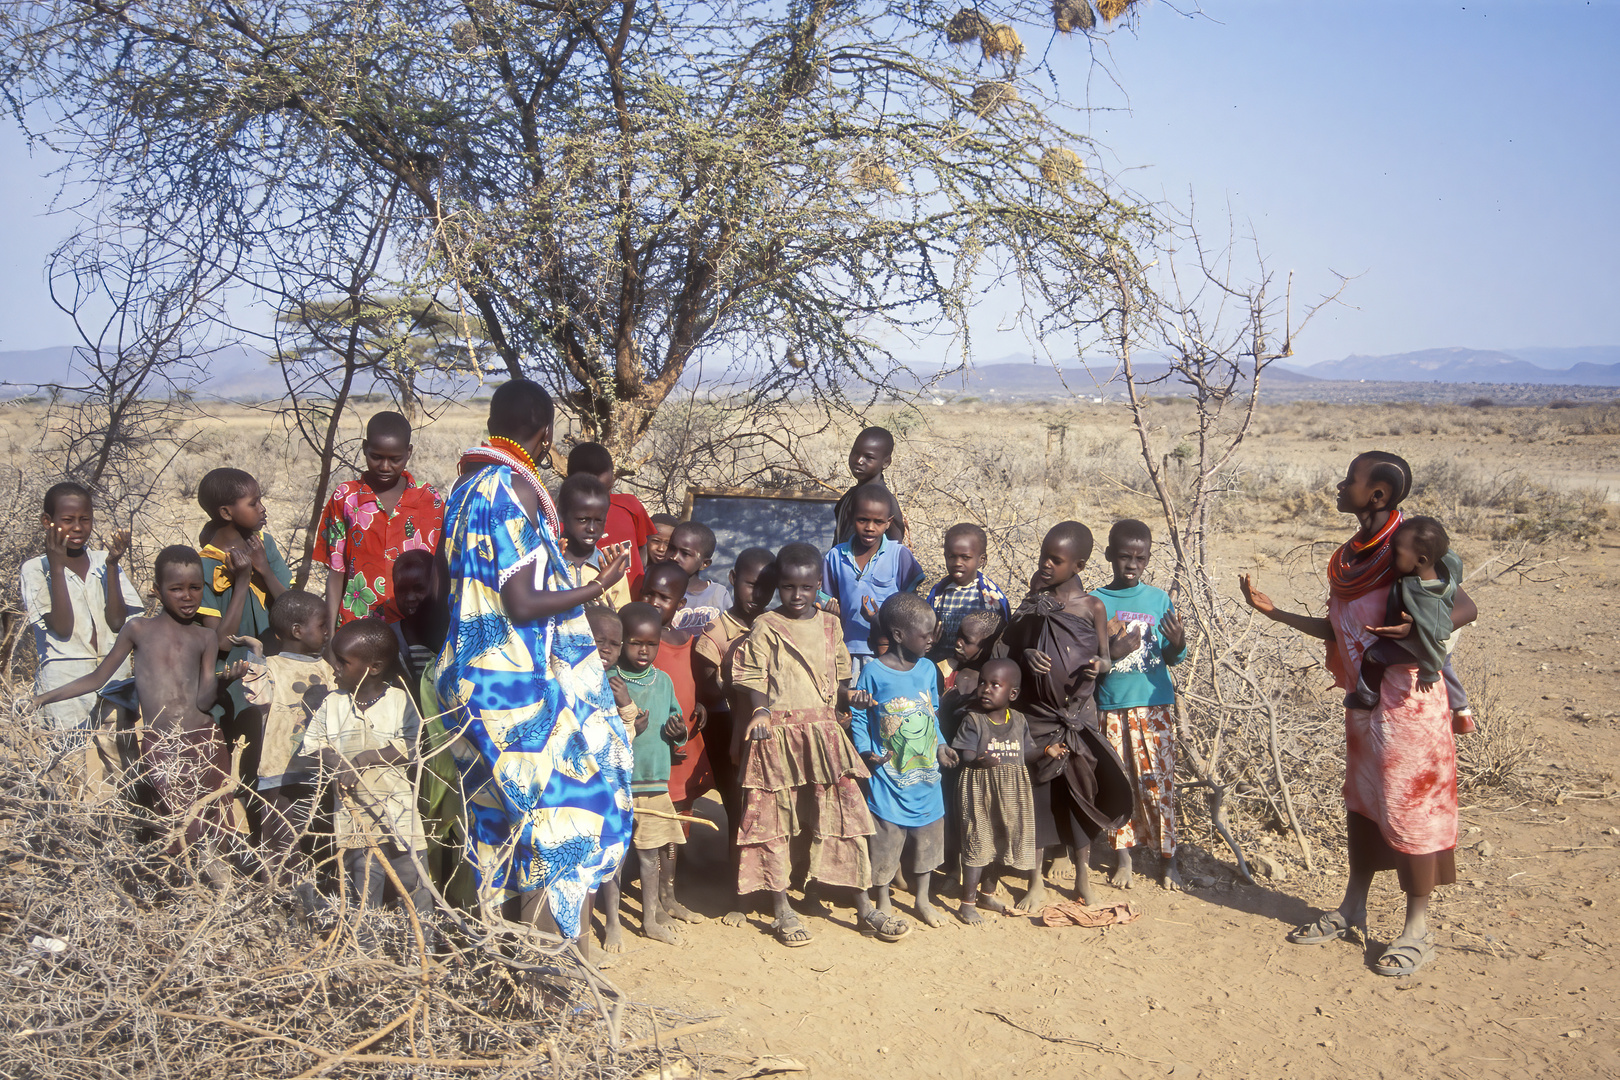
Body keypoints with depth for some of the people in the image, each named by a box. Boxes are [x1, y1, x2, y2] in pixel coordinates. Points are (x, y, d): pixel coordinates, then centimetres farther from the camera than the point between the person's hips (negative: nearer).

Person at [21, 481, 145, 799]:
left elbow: (117, 621, -3)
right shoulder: (35, 570, -1)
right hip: (67, 689, -3)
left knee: (119, 783, 2)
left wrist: (112, 565, -10)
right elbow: (62, 628, -13)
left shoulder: (105, 561, 7)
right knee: (93, 793, -6)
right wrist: (57, 565, -14)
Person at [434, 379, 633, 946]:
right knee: (551, 812, -1)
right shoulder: (516, 489, -15)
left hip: (472, 677, 9)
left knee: (501, 812, 16)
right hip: (524, 683, -9)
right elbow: (523, 604, -20)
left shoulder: (465, 488, 11)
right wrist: (597, 587, -9)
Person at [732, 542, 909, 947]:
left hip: (824, 733, 3)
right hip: (778, 735, -3)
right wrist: (760, 711, -23)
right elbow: (750, 679, -5)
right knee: (776, 820, 4)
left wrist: (849, 696, -3)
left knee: (846, 815, 3)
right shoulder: (765, 629, -2)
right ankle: (781, 910, 18)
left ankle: (865, 908, 14)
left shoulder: (830, 626, 10)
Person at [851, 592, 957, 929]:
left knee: (927, 837, 16)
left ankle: (922, 898, 35)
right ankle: (883, 902, 24)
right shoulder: (873, 672, -14)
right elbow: (858, 718, -8)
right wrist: (865, 752, -20)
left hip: (926, 775, 5)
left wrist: (941, 745, 3)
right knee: (885, 839, 5)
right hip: (888, 776, -5)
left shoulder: (928, 669, 3)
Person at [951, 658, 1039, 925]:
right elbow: (965, 755, -17)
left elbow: (1025, 754, 10)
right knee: (977, 845, -2)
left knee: (1001, 843, 16)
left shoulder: (1019, 721, 4)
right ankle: (967, 903, 9)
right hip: (980, 790, -5)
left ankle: (988, 893, 34)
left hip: (1011, 792, 5)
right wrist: (980, 761, -37)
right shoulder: (973, 720, -11)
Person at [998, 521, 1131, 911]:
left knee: (1078, 791, 6)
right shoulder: (1033, 601, 1)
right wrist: (1025, 655, -14)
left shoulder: (1092, 607, -4)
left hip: (1078, 713, -1)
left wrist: (1098, 666, -21)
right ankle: (1037, 882, 17)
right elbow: (1004, 647, 7)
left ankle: (1082, 875, 24)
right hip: (1037, 712, 1)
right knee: (1037, 791, 5)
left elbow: (1105, 658, 2)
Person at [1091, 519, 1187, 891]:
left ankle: (1166, 856, 15)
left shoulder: (1159, 600, 1)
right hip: (1110, 707, 0)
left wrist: (1178, 644, -18)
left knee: (1158, 781, 1)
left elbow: (1172, 658, 4)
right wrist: (1112, 652, -19)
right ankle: (1122, 854, 21)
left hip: (1154, 704, 0)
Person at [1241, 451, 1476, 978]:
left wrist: (1418, 628, -38)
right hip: (1364, 698, 8)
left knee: (1407, 809, 0)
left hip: (1407, 701, -8)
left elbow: (1464, 607, -21)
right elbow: (1337, 631, 14)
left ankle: (1417, 930, 13)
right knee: (1360, 804, 16)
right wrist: (1270, 610, 15)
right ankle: (1352, 911, 29)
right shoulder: (1353, 553, 9)